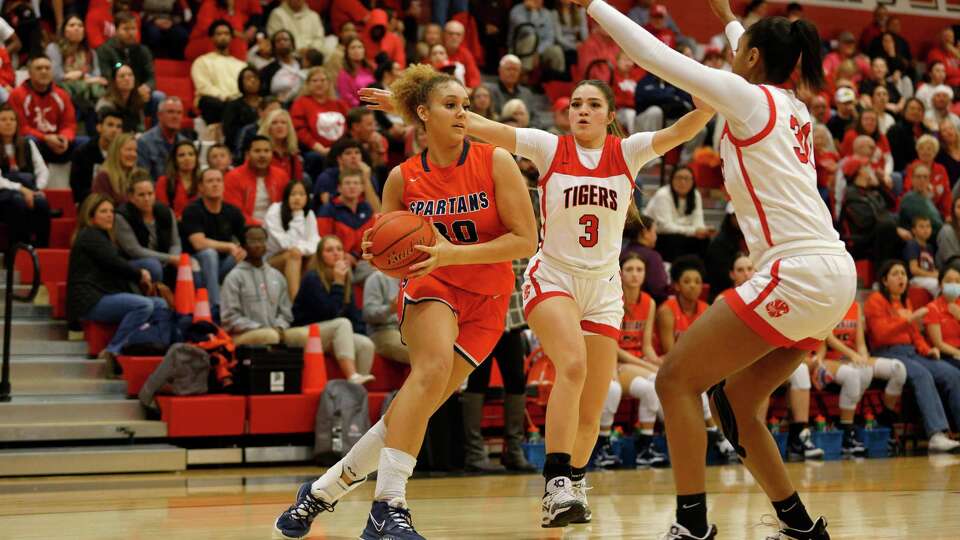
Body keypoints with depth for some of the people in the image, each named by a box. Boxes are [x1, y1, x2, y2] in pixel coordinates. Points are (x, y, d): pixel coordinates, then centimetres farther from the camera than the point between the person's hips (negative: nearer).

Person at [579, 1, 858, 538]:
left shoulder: (748, 96, -4)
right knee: (736, 403, 18)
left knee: (676, 378, -4)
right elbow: (760, 66, 43)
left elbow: (656, 55, -3)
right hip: (833, 277, 9)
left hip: (798, 273, -9)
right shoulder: (792, 107, 18)